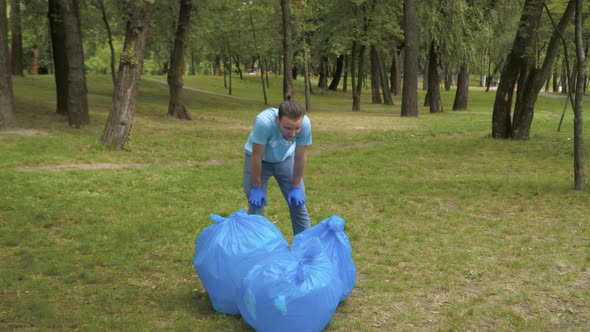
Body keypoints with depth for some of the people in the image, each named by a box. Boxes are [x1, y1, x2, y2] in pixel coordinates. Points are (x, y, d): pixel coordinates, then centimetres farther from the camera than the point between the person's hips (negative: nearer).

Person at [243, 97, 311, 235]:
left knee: (298, 203, 3)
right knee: (256, 204, -6)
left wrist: (296, 187, -9)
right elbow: (257, 157, -27)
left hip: (285, 159, 2)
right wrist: (257, 187, -18)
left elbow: (300, 157, -17)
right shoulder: (264, 122, -41)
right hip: (260, 160, -2)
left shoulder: (305, 123, -32)